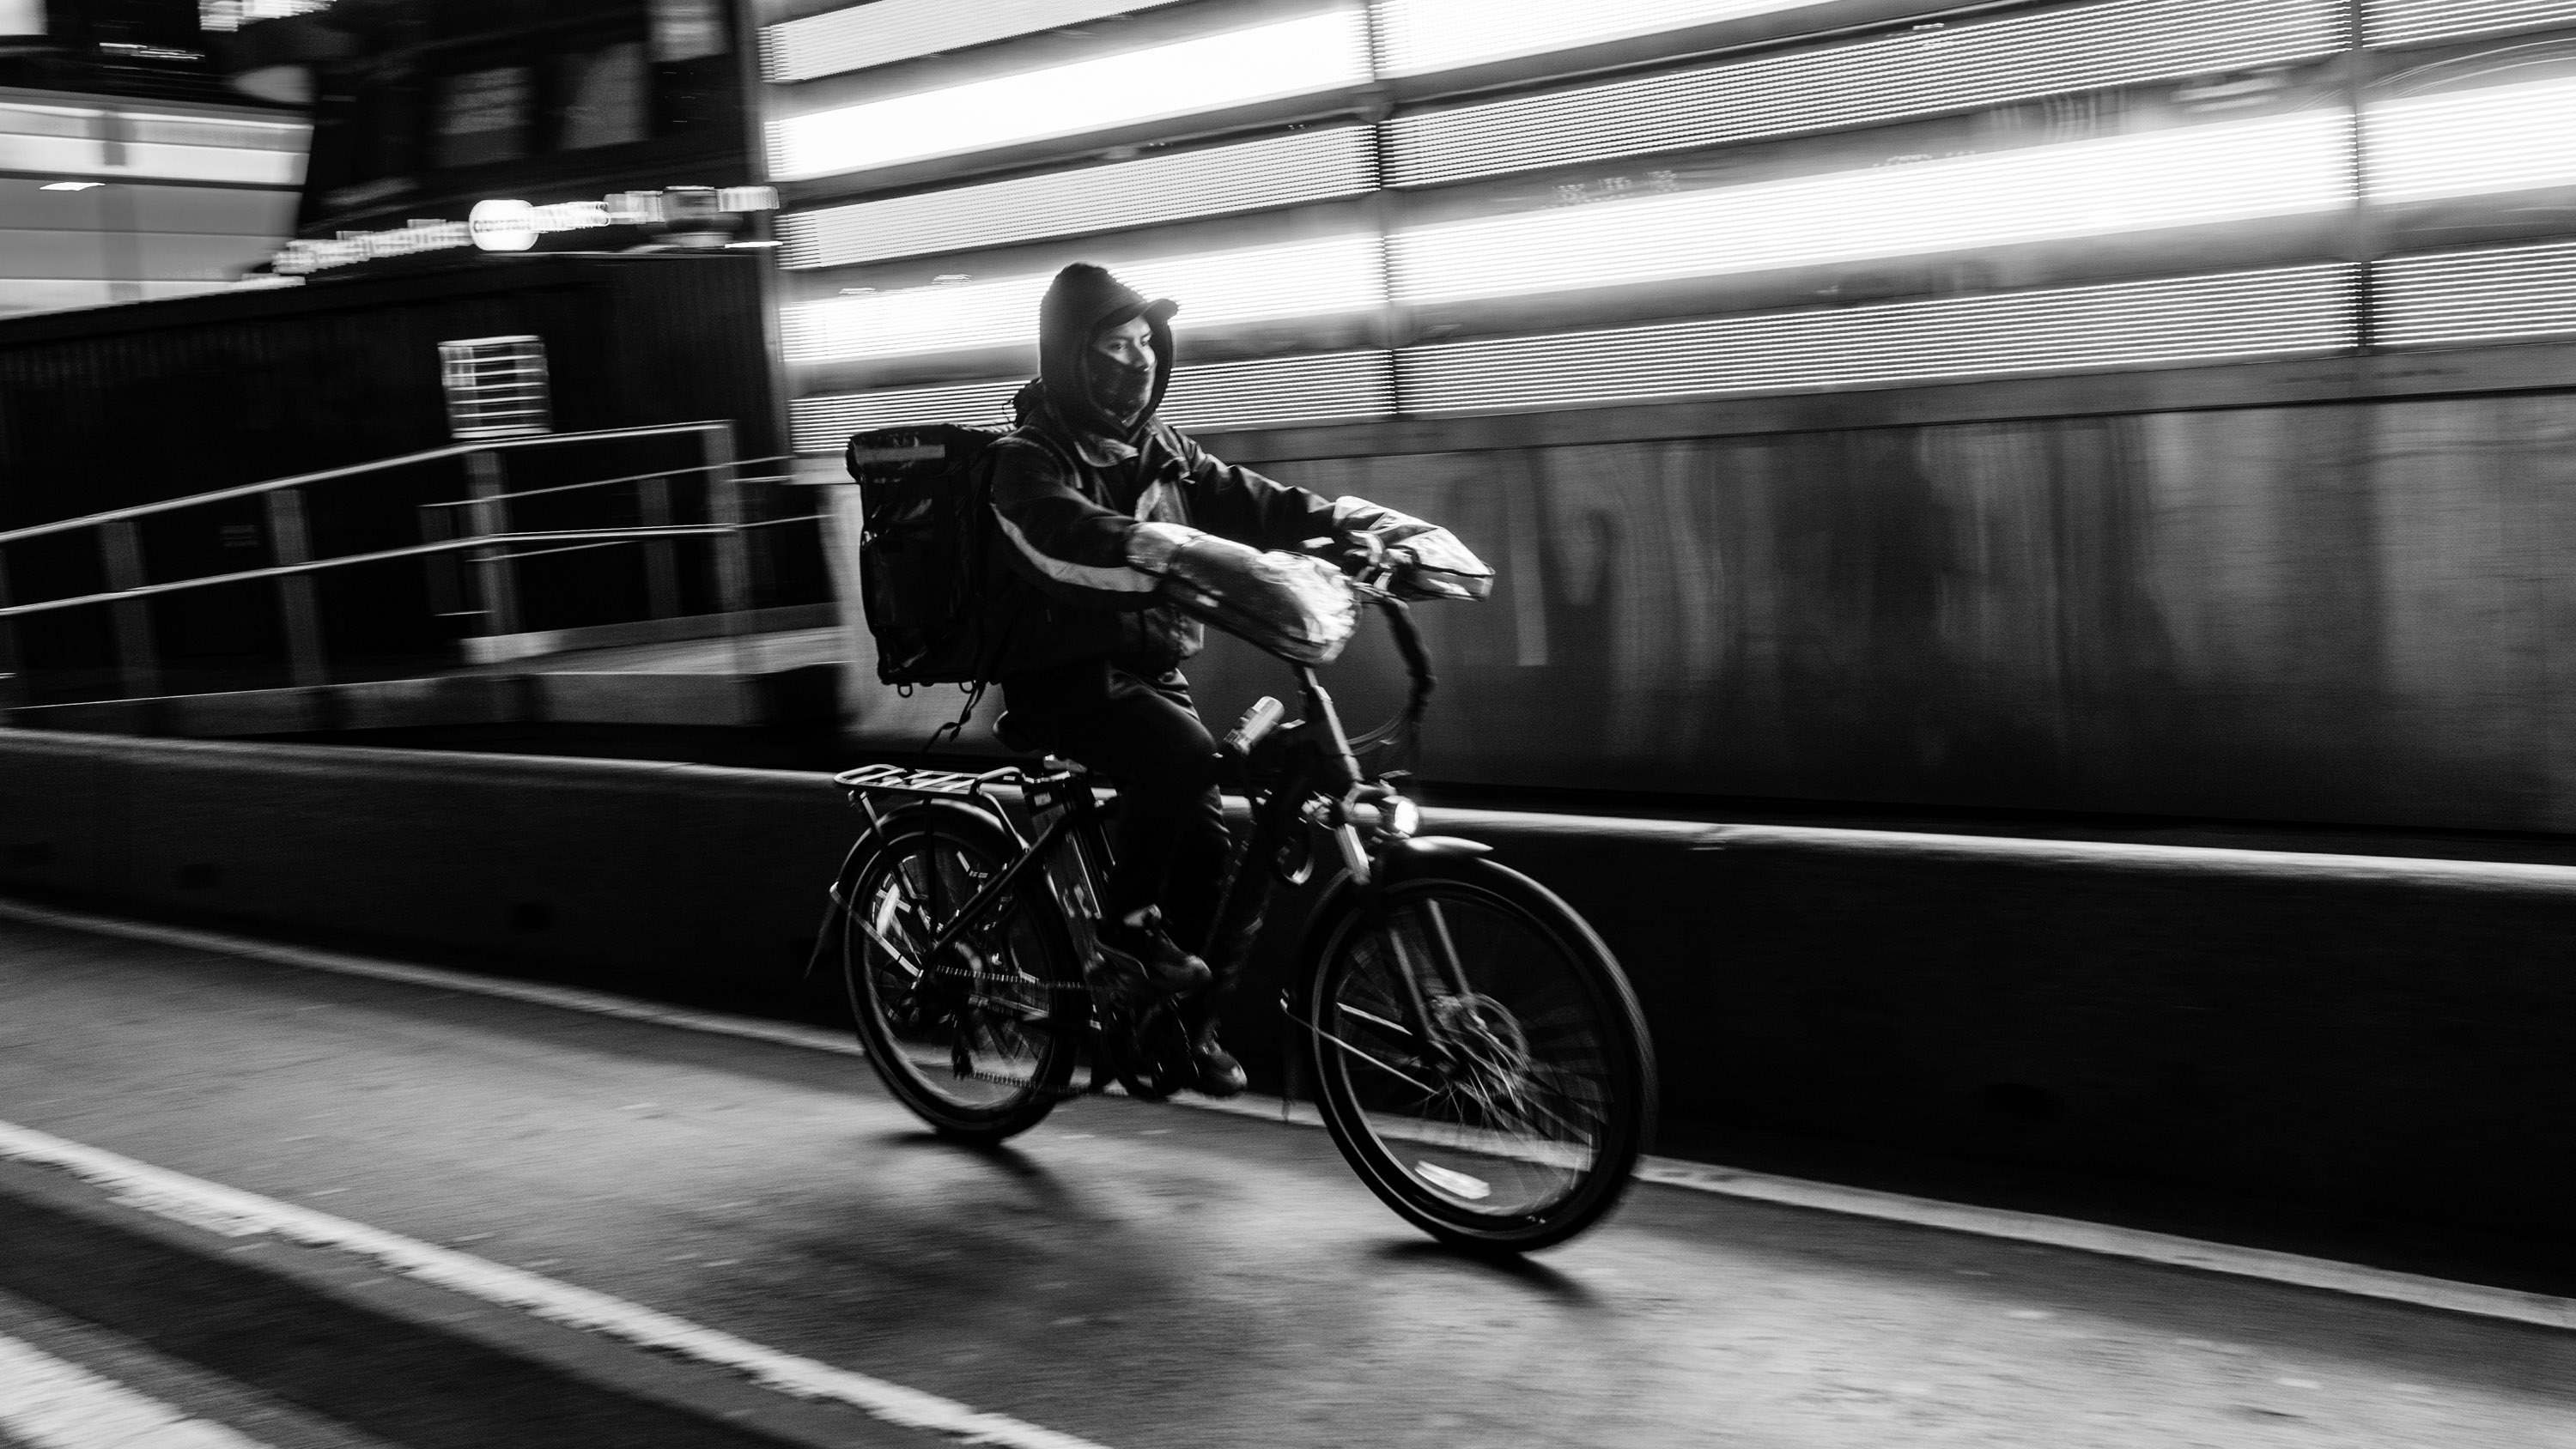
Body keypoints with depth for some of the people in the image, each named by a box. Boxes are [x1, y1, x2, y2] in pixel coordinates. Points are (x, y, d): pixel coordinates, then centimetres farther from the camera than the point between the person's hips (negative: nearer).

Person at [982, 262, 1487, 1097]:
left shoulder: (1163, 454, 10)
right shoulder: (1029, 460, -12)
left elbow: (1269, 508, 4)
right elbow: (1074, 537, -33)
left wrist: (1404, 532, -10)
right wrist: (1200, 553, -50)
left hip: (1150, 668, 7)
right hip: (1064, 675, -6)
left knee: (1204, 834, -2)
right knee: (1179, 752, -31)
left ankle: (1191, 1019, 15)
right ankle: (1126, 933, -14)